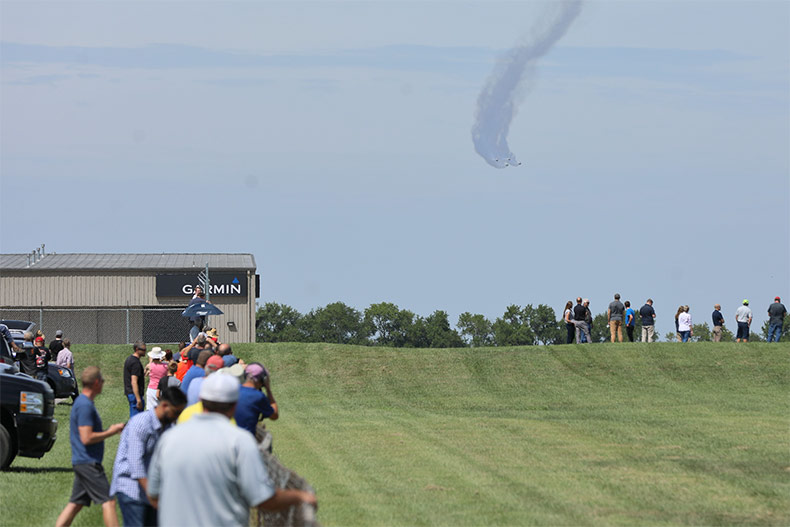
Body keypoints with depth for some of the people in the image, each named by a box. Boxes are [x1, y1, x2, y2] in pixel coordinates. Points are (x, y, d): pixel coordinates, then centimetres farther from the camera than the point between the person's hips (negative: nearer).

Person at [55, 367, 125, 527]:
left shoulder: (82, 402, 17)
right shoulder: (85, 405, -16)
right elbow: (87, 438, -22)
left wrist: (110, 429, 16)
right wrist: (111, 432, -13)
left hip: (81, 462, 10)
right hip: (88, 463, -10)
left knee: (76, 504, 10)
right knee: (108, 502, -10)